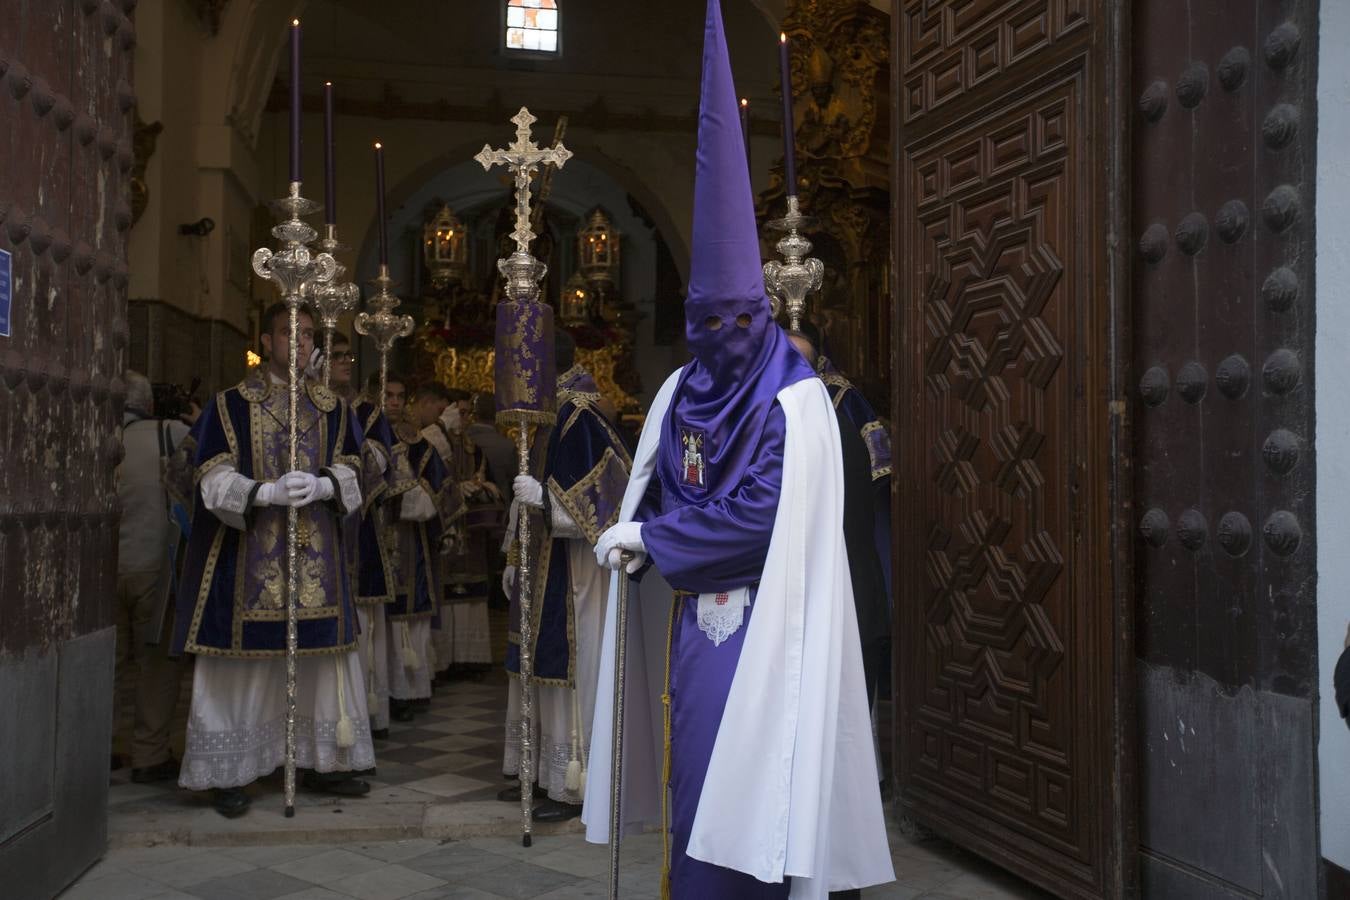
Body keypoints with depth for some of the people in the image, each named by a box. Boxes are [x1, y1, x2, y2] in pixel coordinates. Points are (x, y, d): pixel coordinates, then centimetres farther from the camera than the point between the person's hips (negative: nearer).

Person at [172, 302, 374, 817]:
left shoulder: (331, 408, 11)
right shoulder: (231, 405, 0)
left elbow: (348, 473, 8)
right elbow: (215, 479, -6)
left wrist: (321, 485, -15)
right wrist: (268, 492, -22)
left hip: (317, 555, 4)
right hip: (251, 555, -3)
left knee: (321, 654, 6)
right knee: (244, 657, -2)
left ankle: (324, 763, 17)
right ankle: (231, 773, 9)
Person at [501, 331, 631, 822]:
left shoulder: (581, 422, -17)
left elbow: (598, 503, -20)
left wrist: (542, 496, -27)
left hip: (570, 571, -10)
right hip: (541, 565, 10)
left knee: (567, 671, -4)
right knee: (538, 669, 15)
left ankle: (571, 786, 5)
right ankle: (539, 771, 27)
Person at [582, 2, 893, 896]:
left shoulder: (795, 400, -11)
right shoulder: (683, 392, 11)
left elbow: (761, 515, -17)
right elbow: (654, 490, 13)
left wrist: (649, 540, -13)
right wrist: (637, 535, -9)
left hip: (759, 621, -6)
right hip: (694, 615, 6)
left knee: (747, 786, -4)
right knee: (701, 783, 10)